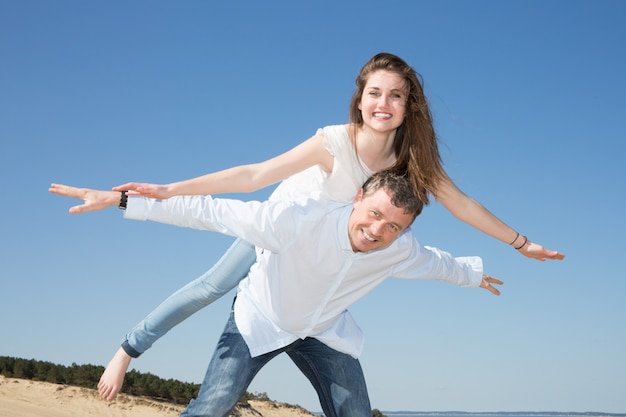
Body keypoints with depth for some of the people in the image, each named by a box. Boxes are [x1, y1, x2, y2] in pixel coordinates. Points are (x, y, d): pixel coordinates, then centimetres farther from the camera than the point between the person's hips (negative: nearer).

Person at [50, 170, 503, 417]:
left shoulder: (401, 249, -21)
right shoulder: (300, 220, -38)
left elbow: (436, 261, 5)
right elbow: (211, 211, -36)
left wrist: (473, 273, 25)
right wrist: (120, 199, -37)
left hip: (326, 330, 4)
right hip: (263, 318, -4)